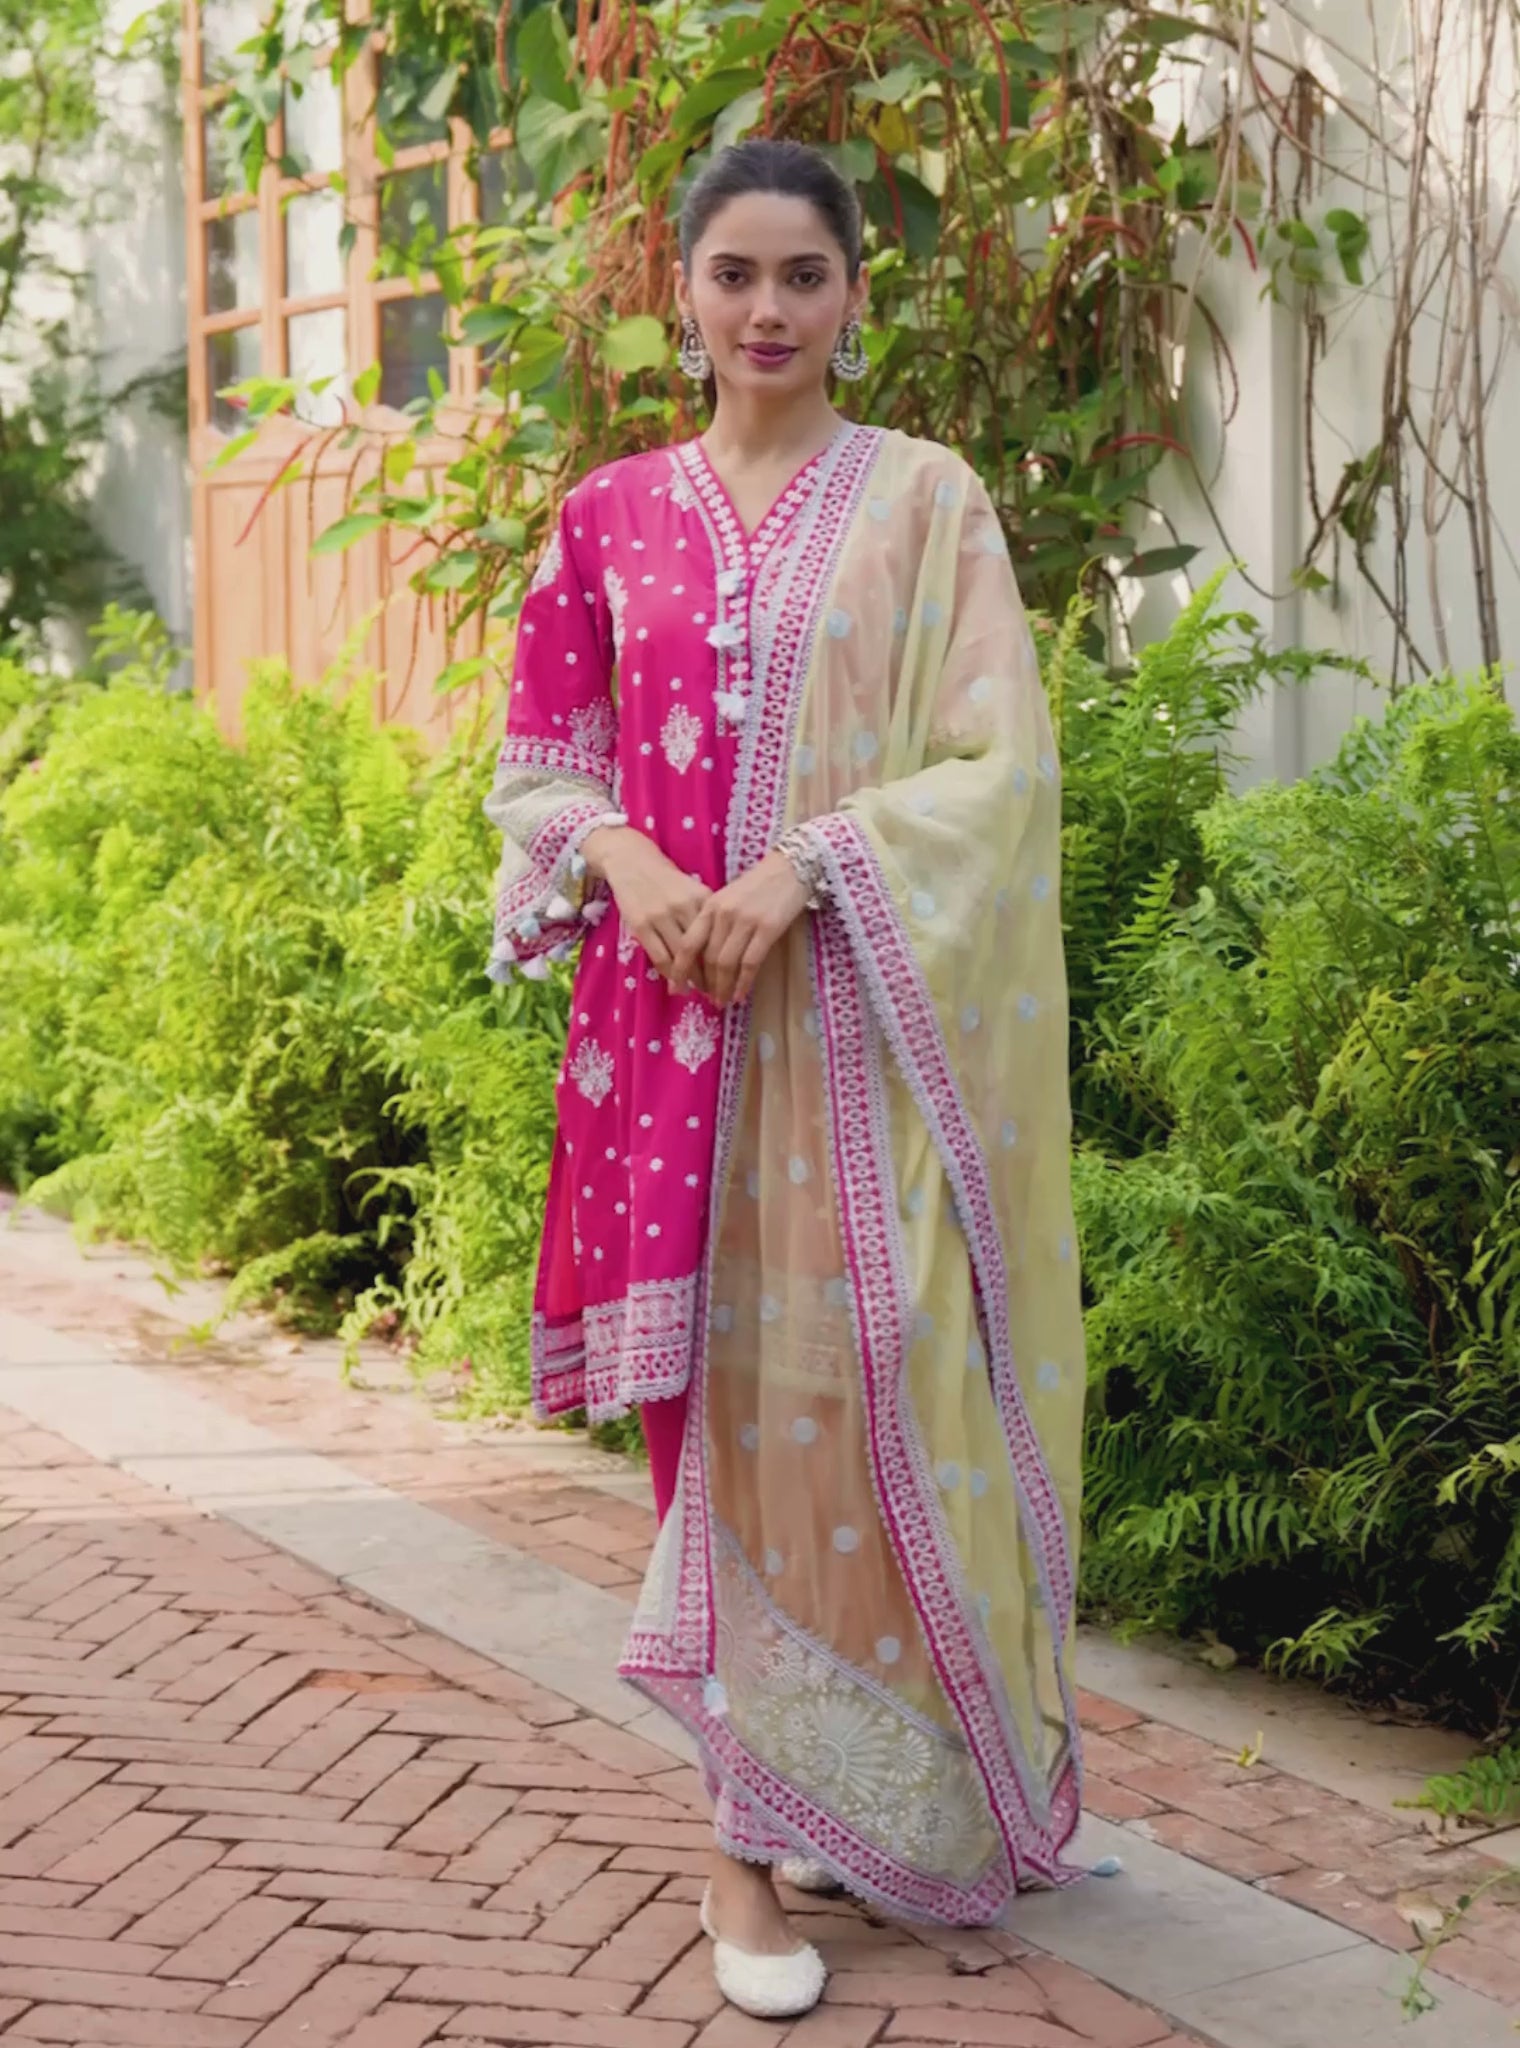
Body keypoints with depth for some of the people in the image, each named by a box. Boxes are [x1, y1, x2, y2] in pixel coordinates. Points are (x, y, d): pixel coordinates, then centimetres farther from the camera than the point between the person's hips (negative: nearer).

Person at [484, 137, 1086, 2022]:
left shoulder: (924, 500, 3)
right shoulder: (613, 515, 10)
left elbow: (1000, 763, -3)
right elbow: (542, 767, 12)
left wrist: (804, 868, -16)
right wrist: (628, 862, -9)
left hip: (865, 1017, -2)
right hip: (671, 1012, 2)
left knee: (865, 1387, -1)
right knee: (725, 1396, 2)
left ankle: (891, 1791, 18)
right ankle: (755, 1831, 10)